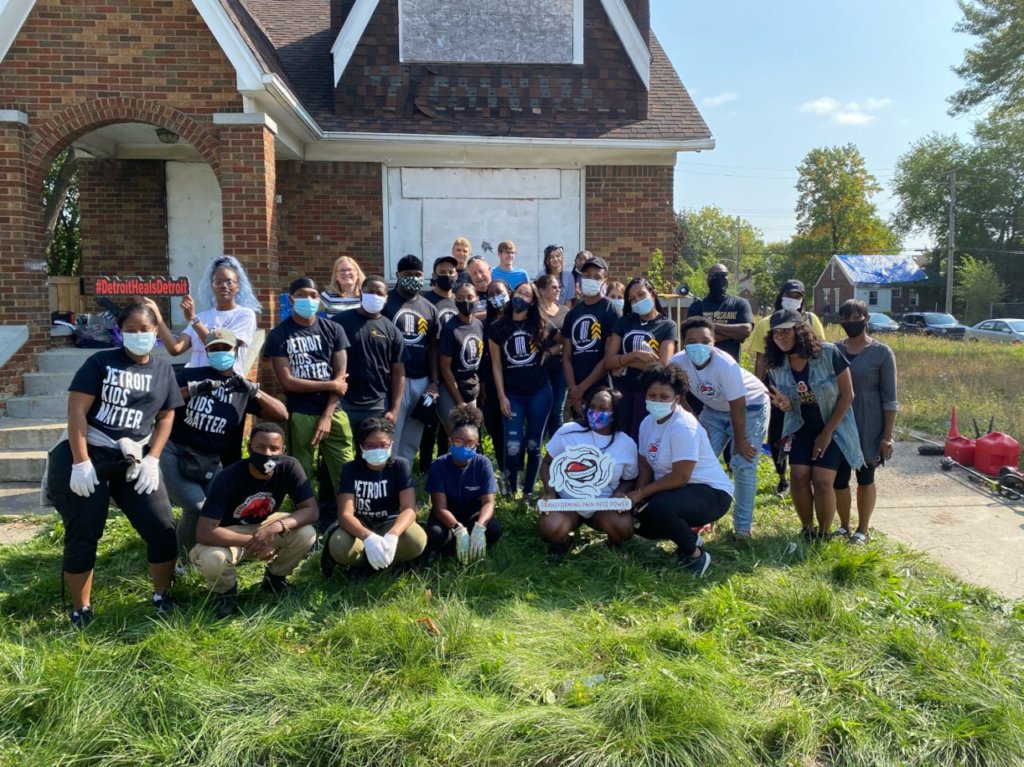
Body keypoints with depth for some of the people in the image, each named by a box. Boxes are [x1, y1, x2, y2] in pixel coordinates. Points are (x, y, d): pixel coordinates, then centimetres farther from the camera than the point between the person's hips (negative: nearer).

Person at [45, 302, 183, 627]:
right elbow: (76, 410, -10)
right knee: (82, 535, 2)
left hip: (133, 461, 3)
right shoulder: (100, 362, -3)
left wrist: (152, 460, -1)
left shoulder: (163, 370, 8)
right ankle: (80, 611, 17)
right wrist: (81, 463, -17)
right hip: (84, 455, -3)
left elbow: (165, 417, 11)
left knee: (162, 529, -3)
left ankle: (162, 597, 16)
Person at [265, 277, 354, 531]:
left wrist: (327, 416, -6)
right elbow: (287, 382, -6)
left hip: (333, 413, 2)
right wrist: (329, 385, -3)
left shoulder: (333, 330, 6)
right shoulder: (279, 335, 0)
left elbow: (341, 376, 2)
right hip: (299, 415, -1)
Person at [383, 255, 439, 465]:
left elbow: (433, 348, 14)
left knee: (411, 442, 12)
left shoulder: (429, 309, 13)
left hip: (422, 380, 5)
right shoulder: (385, 302, -2)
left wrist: (434, 382, 8)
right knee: (390, 439, -4)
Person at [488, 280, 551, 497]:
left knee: (533, 444, 6)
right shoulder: (498, 328, 1)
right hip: (513, 394, -1)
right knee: (513, 446, -10)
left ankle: (528, 491, 18)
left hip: (539, 392, 1)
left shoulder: (538, 325, 4)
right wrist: (501, 397, -4)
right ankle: (511, 491, 10)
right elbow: (496, 365, 1)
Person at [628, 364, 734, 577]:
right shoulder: (648, 422, 3)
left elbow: (680, 477, -26)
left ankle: (695, 554, -7)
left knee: (660, 508, -34)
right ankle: (687, 538, 17)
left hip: (711, 492, -9)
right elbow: (645, 467, 4)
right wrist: (637, 496, -13)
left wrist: (641, 493, -20)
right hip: (676, 490, 9)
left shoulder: (684, 427, -23)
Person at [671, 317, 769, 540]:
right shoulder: (678, 363, -24)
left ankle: (743, 526, 3)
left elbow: (738, 407, -26)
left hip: (750, 407, -5)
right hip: (714, 409, 5)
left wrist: (740, 440, -18)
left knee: (743, 465, -10)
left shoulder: (726, 365, -36)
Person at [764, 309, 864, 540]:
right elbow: (789, 406, 2)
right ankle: (807, 531, 11)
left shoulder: (828, 353, -21)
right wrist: (784, 405, -25)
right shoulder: (776, 366, -9)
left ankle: (824, 536, 6)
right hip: (801, 427, 3)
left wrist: (827, 433, -14)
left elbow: (847, 394, -15)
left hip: (834, 426, -3)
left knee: (822, 481, -14)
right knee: (799, 478, -10)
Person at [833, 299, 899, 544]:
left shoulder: (881, 353, -5)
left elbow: (889, 399, -5)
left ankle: (862, 530, 23)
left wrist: (887, 436, -9)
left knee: (865, 478, 10)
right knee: (838, 478, 4)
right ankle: (844, 526, 24)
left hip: (868, 428, -3)